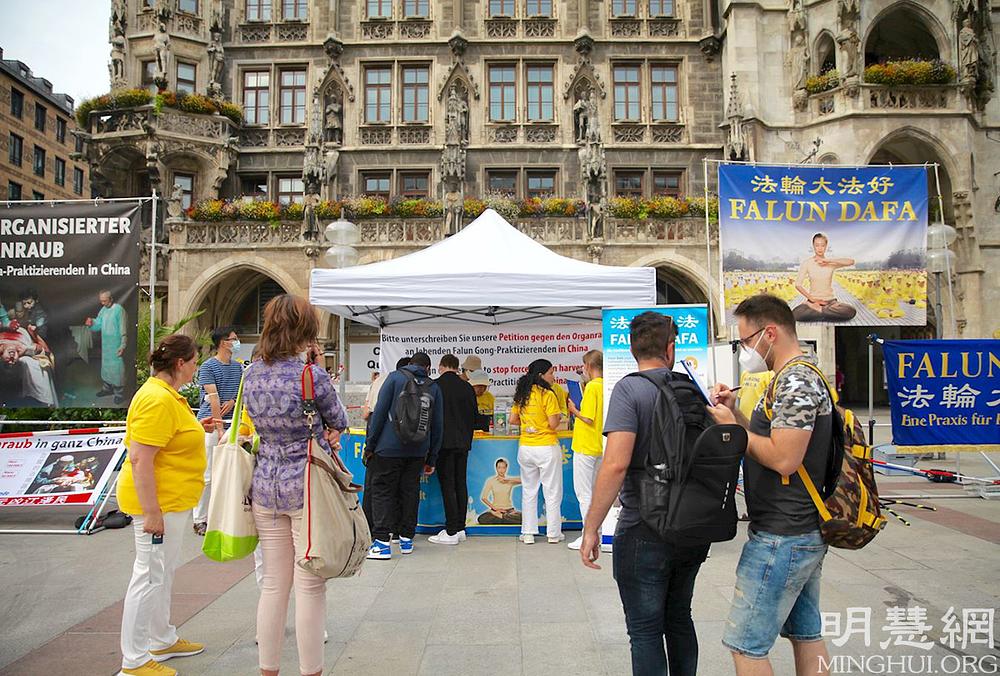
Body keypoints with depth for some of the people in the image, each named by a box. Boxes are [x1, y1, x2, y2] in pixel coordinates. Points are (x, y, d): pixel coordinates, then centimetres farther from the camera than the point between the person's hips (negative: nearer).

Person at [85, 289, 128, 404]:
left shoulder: (119, 309, -14)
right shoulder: (103, 309, 9)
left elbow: (123, 329, -16)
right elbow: (98, 324, 11)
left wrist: (123, 345, -19)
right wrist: (92, 323, -12)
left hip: (116, 345, -8)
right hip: (105, 344, 8)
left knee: (117, 368, -4)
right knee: (105, 366, 17)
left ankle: (119, 393, 3)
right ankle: (108, 388, 32)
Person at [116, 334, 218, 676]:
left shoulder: (166, 393, 11)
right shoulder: (157, 399, -23)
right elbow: (139, 459, -26)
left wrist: (195, 428, 15)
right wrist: (151, 512, -25)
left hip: (173, 499, 11)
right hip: (159, 500, -11)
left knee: (164, 573, 20)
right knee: (150, 576, 0)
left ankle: (163, 640, 35)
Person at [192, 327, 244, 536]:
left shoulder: (238, 367, 13)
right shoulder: (208, 367, -6)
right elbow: (213, 399, -12)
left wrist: (233, 401, -6)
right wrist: (220, 429, -16)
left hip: (231, 425, 6)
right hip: (210, 425, -6)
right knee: (207, 475, -2)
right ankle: (200, 519, 8)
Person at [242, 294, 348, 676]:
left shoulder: (250, 375, 3)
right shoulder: (312, 375, -16)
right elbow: (338, 422, 0)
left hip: (265, 485, 6)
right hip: (306, 486, -6)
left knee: (273, 584, 16)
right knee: (310, 587, 5)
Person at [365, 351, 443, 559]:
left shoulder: (395, 378, 1)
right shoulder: (434, 387, 10)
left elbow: (380, 411, -6)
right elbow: (438, 425, 11)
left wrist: (371, 443, -1)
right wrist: (431, 459, 17)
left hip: (389, 448, -3)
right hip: (417, 450, 4)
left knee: (382, 491, 1)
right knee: (410, 492, 13)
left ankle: (382, 542, -4)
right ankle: (406, 539, 19)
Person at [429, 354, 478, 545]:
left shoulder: (435, 386, -9)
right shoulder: (467, 388, 7)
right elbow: (475, 415, 13)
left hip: (444, 442, -5)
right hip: (463, 443, 5)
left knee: (447, 486, -2)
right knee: (461, 484, 11)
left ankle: (451, 532, 0)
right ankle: (460, 528, 18)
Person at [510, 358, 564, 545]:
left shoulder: (522, 395, 4)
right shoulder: (547, 395, -13)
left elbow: (512, 420, 7)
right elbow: (553, 424, -16)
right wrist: (559, 416, 5)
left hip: (525, 448, 5)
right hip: (547, 448, -5)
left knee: (528, 492, 13)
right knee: (552, 492, 8)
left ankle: (528, 533, 17)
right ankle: (553, 533, 15)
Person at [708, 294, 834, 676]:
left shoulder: (795, 381, -19)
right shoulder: (803, 377, 14)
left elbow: (783, 458, -26)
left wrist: (733, 428, -15)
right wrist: (736, 414, 5)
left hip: (780, 539, -11)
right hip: (807, 533, 11)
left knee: (745, 644, -1)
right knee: (806, 634, 18)